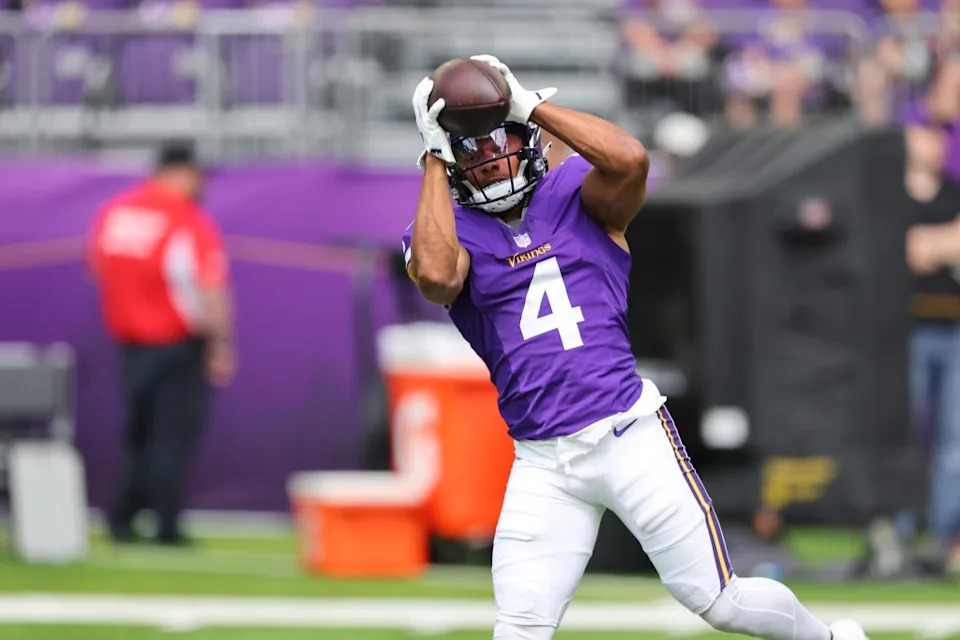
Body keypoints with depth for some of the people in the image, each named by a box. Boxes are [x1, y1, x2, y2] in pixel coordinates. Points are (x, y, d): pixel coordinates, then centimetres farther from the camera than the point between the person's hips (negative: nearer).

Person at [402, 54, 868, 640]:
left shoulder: (574, 193, 4)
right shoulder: (449, 231, 4)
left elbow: (630, 159, -19)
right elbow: (435, 276, -21)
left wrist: (531, 105, -13)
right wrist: (434, 158, -13)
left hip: (630, 435, -1)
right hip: (544, 466, 1)